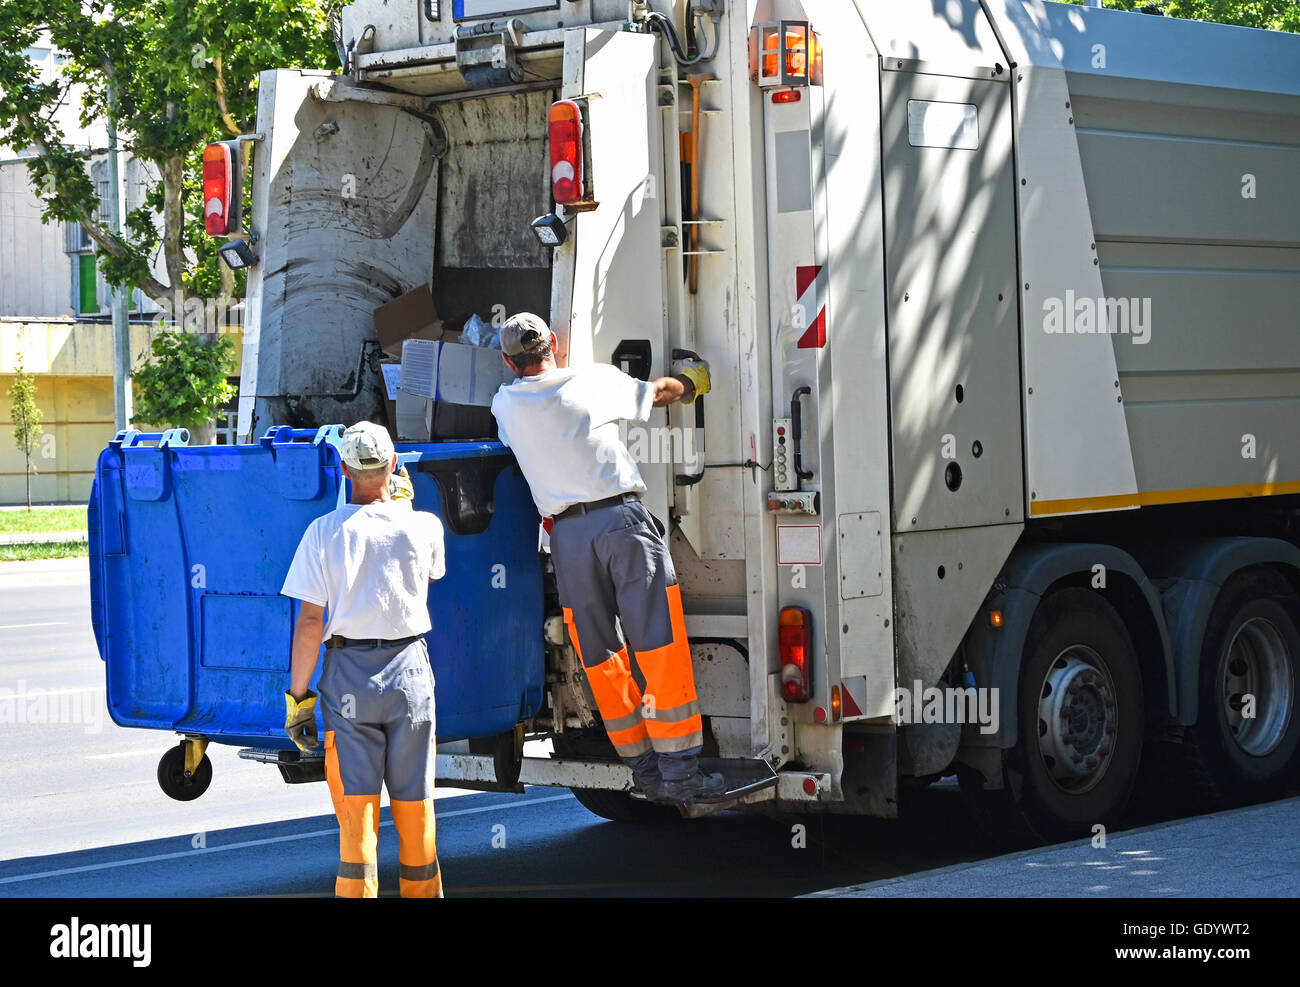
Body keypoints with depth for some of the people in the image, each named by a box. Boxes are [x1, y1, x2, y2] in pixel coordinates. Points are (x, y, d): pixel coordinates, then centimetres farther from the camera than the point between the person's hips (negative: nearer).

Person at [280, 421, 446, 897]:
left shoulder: (325, 531, -6)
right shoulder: (423, 527, -2)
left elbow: (309, 621, -8)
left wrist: (298, 695, -1)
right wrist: (402, 503, 29)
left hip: (348, 673, -1)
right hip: (410, 669, 2)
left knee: (356, 809, 1)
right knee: (414, 806, 12)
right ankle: (422, 890, 23)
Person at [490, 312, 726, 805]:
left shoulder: (506, 404, 13)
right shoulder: (594, 381, 7)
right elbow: (656, 391, 24)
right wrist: (692, 381, 44)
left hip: (566, 533, 3)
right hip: (621, 517, -3)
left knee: (601, 660, 9)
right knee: (661, 647, -2)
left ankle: (644, 770, 12)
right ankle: (678, 770, -5)